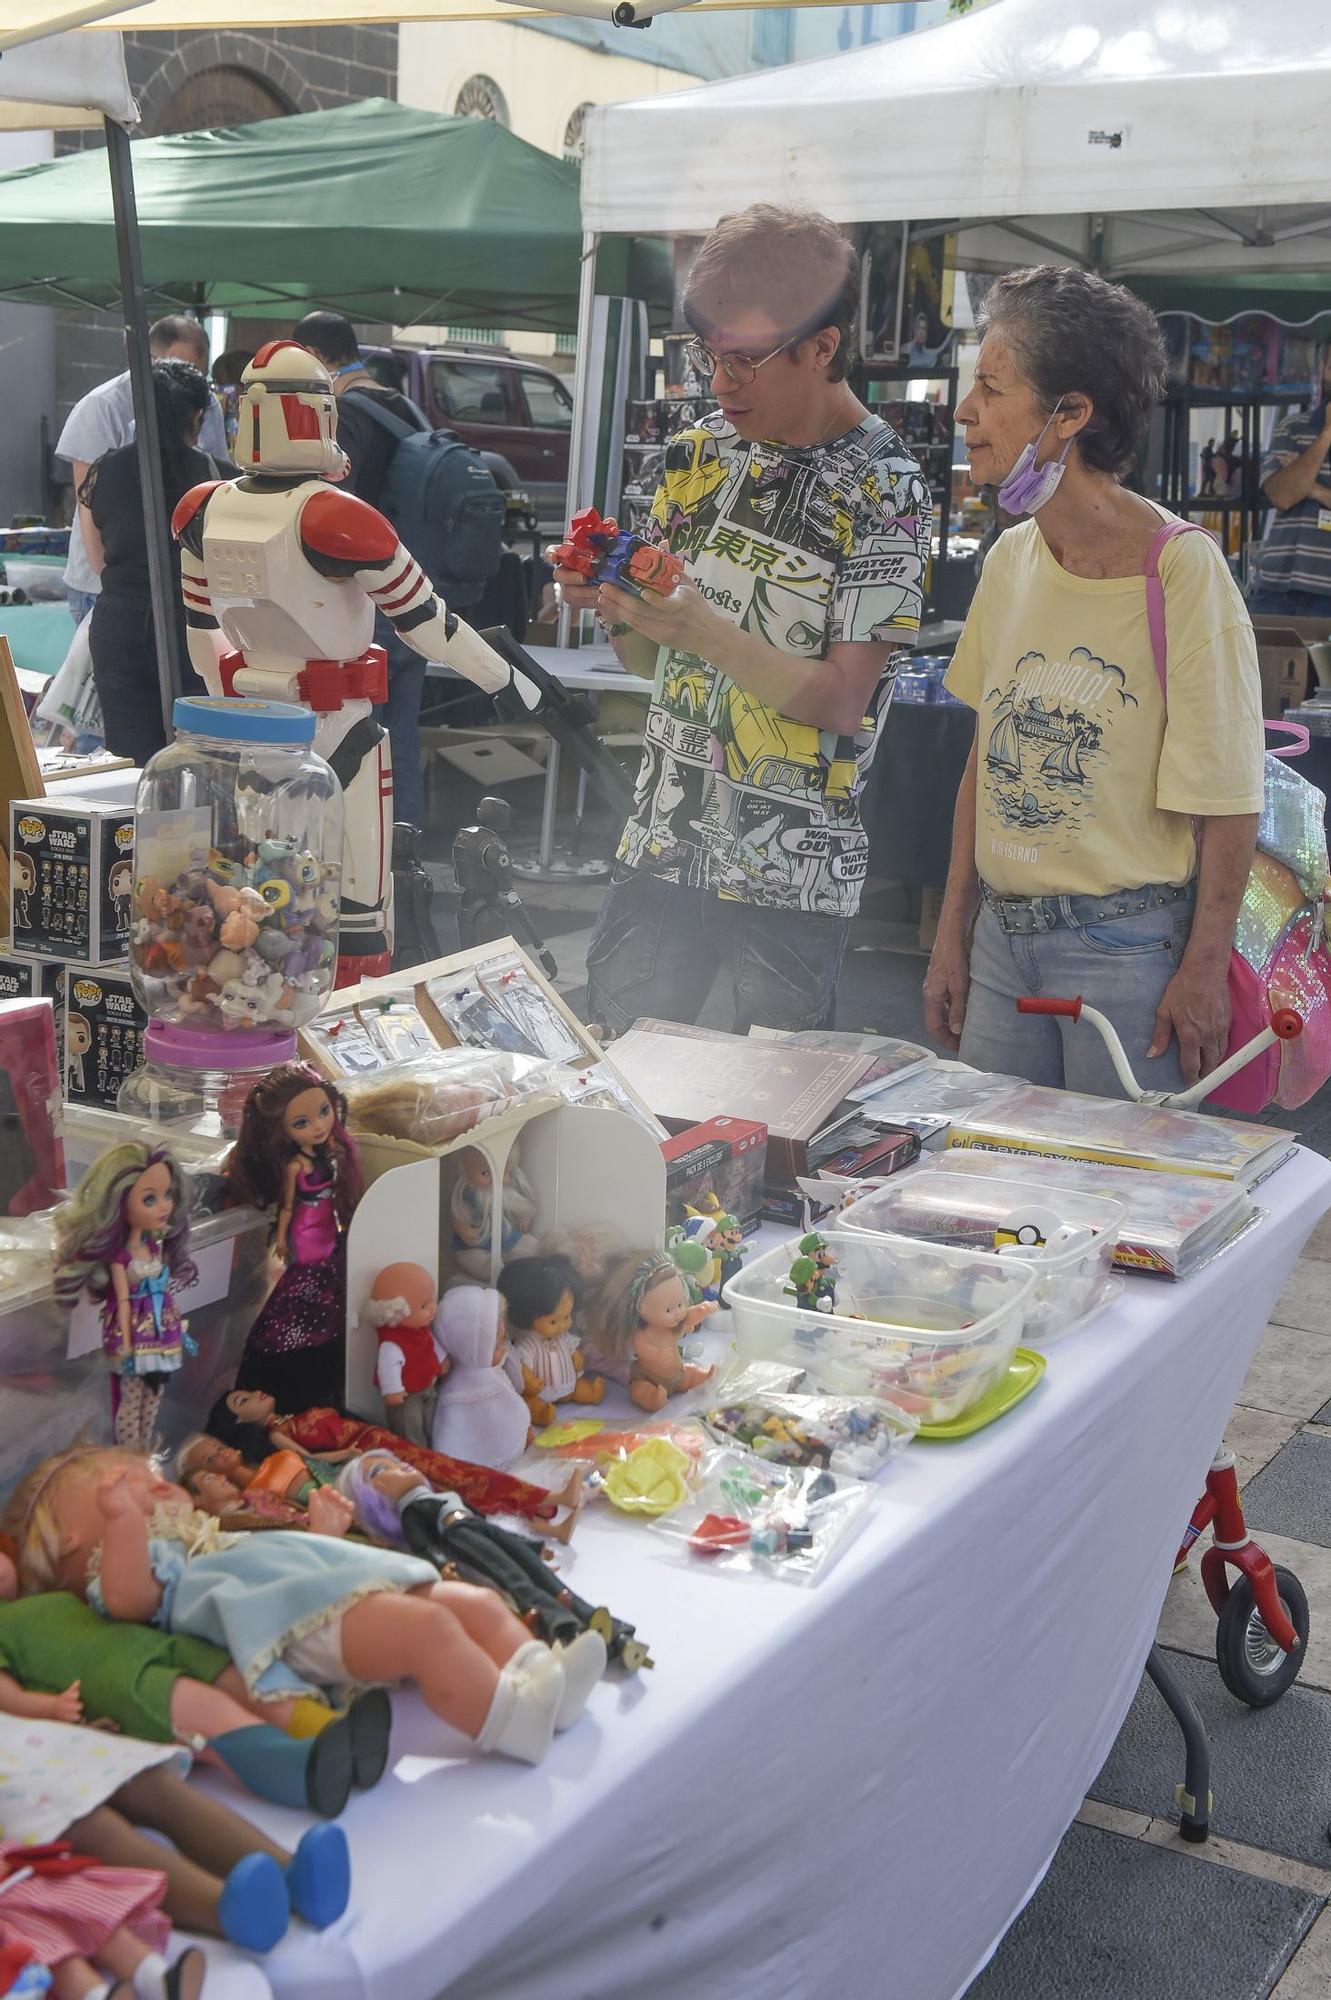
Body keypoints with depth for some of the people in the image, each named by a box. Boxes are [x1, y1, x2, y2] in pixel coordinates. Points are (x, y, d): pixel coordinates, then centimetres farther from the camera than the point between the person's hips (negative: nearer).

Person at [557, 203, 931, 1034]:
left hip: (794, 880, -5)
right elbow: (651, 661, 13)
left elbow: (843, 702, -14)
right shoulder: (702, 451, 7)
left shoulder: (885, 489, -10)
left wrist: (703, 631, -24)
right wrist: (612, 601, -9)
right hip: (659, 849, 5)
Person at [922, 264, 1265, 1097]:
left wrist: (1204, 970, -13)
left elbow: (1229, 799, -12)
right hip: (1003, 932, 6)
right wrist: (954, 930, 11)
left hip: (1127, 945, -6)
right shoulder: (1010, 560, 6)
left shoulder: (1183, 569, -13)